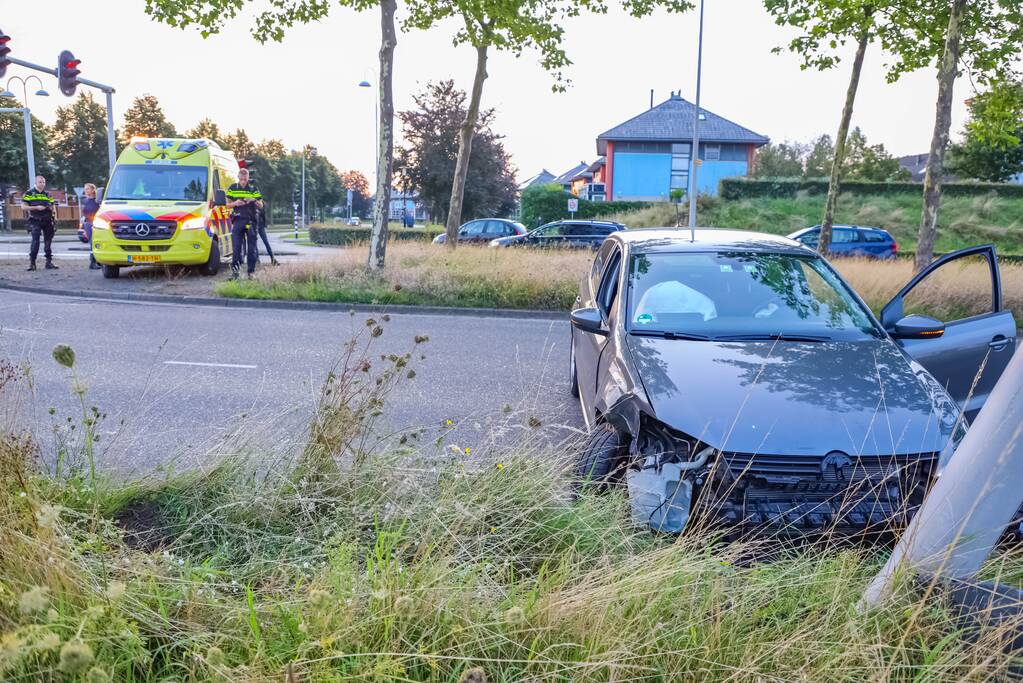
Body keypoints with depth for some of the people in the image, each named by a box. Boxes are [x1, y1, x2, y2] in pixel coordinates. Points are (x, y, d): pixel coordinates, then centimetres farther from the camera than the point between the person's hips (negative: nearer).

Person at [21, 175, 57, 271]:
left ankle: (49, 262, 13)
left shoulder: (47, 194, 16)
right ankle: (32, 262, -11)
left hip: (47, 221, 4)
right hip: (35, 221, -4)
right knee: (35, 241, -15)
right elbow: (23, 206, -3)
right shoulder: (29, 193, 2)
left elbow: (52, 207, 23)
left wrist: (51, 208, -1)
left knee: (48, 241, 7)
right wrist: (36, 207, -15)